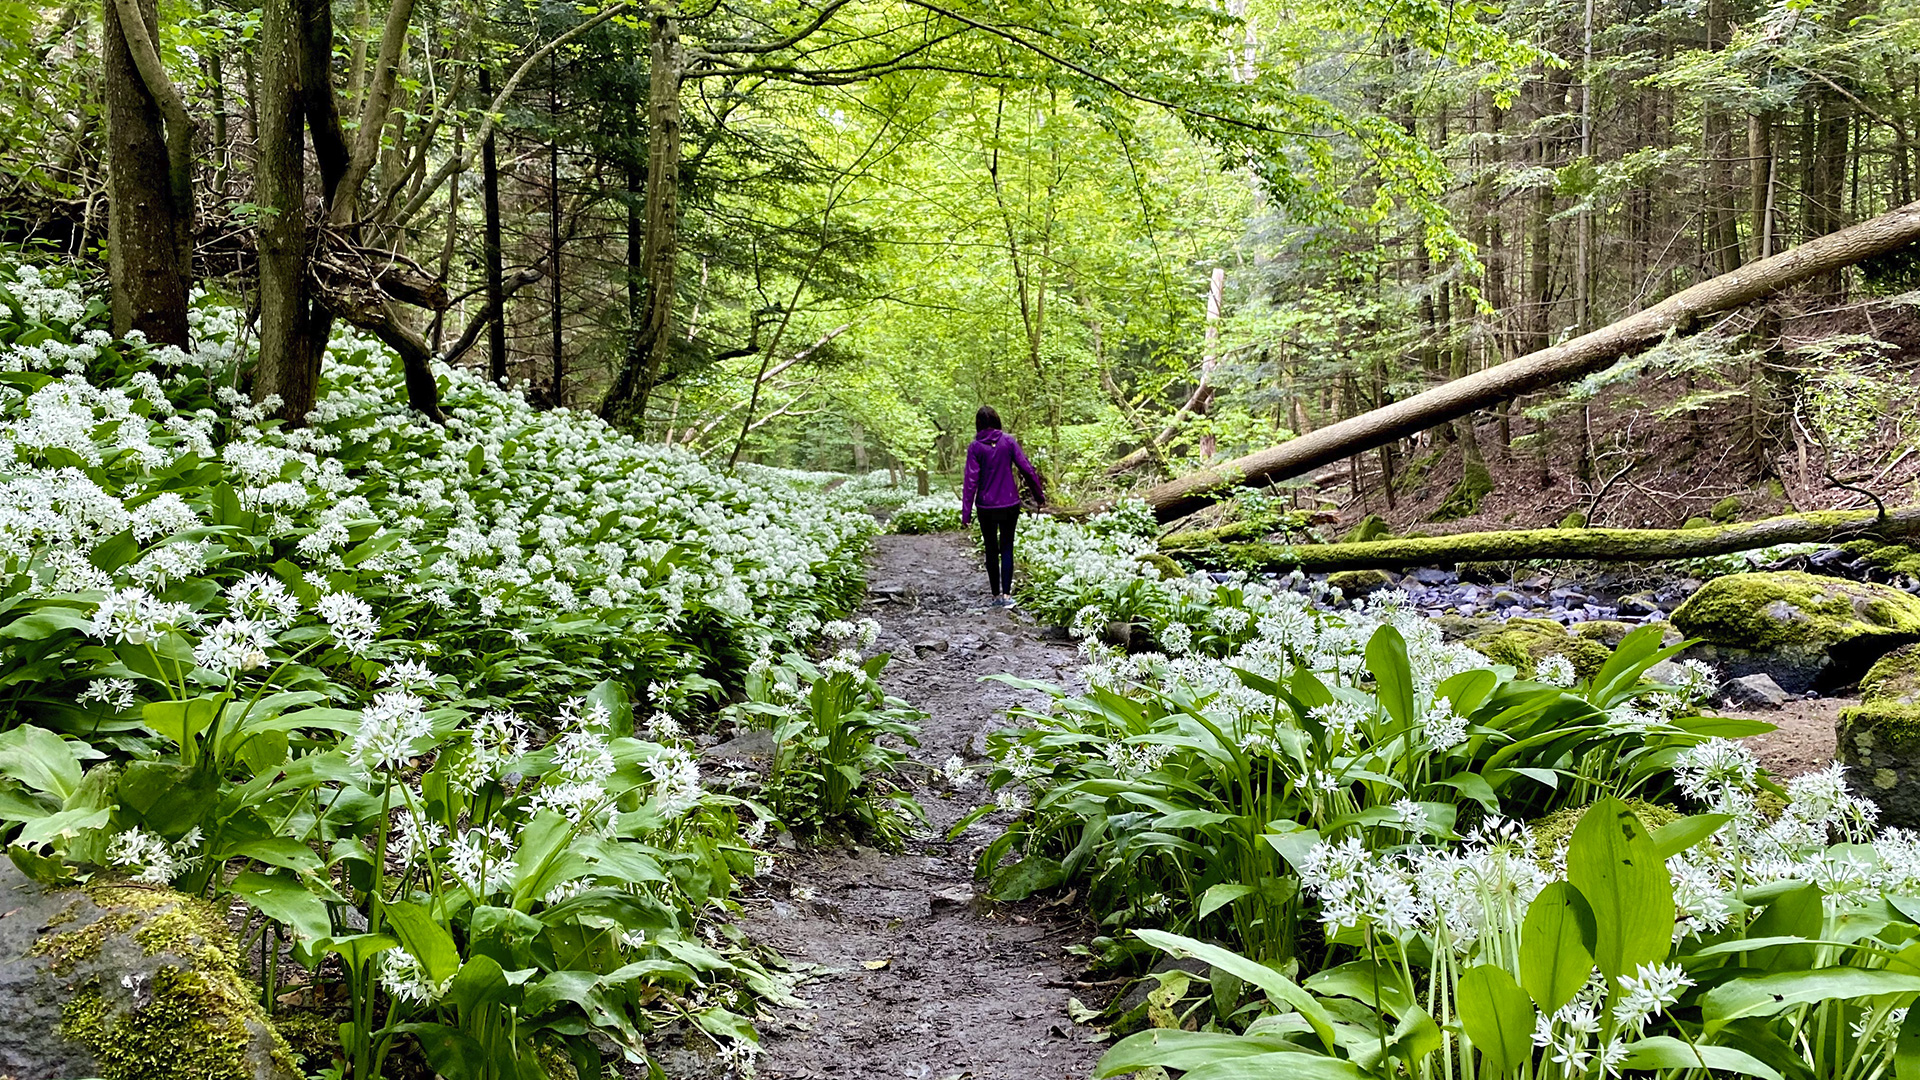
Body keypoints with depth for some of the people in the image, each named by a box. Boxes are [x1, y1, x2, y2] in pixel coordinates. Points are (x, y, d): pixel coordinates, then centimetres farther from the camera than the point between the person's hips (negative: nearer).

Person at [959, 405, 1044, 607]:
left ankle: (996, 595, 14)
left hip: (987, 507, -1)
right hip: (1010, 504, 1)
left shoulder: (975, 447, -7)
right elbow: (1026, 468, -3)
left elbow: (971, 480, -9)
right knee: (1007, 548, 7)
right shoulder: (1009, 441, -4)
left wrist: (966, 512, -7)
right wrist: (1039, 493, 10)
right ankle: (1006, 594, -2)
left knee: (991, 550, 11)